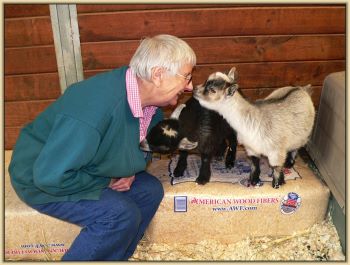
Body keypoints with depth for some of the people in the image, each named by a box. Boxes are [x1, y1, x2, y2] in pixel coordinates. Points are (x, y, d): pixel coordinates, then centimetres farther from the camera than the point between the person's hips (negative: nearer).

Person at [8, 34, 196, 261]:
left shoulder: (151, 105, -9)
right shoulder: (96, 106, -36)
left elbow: (143, 145, 12)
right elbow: (50, 176, -33)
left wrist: (129, 173, -7)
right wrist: (106, 181, -20)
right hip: (41, 180, -8)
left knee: (150, 190, -4)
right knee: (122, 215, -24)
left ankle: (113, 257, 12)